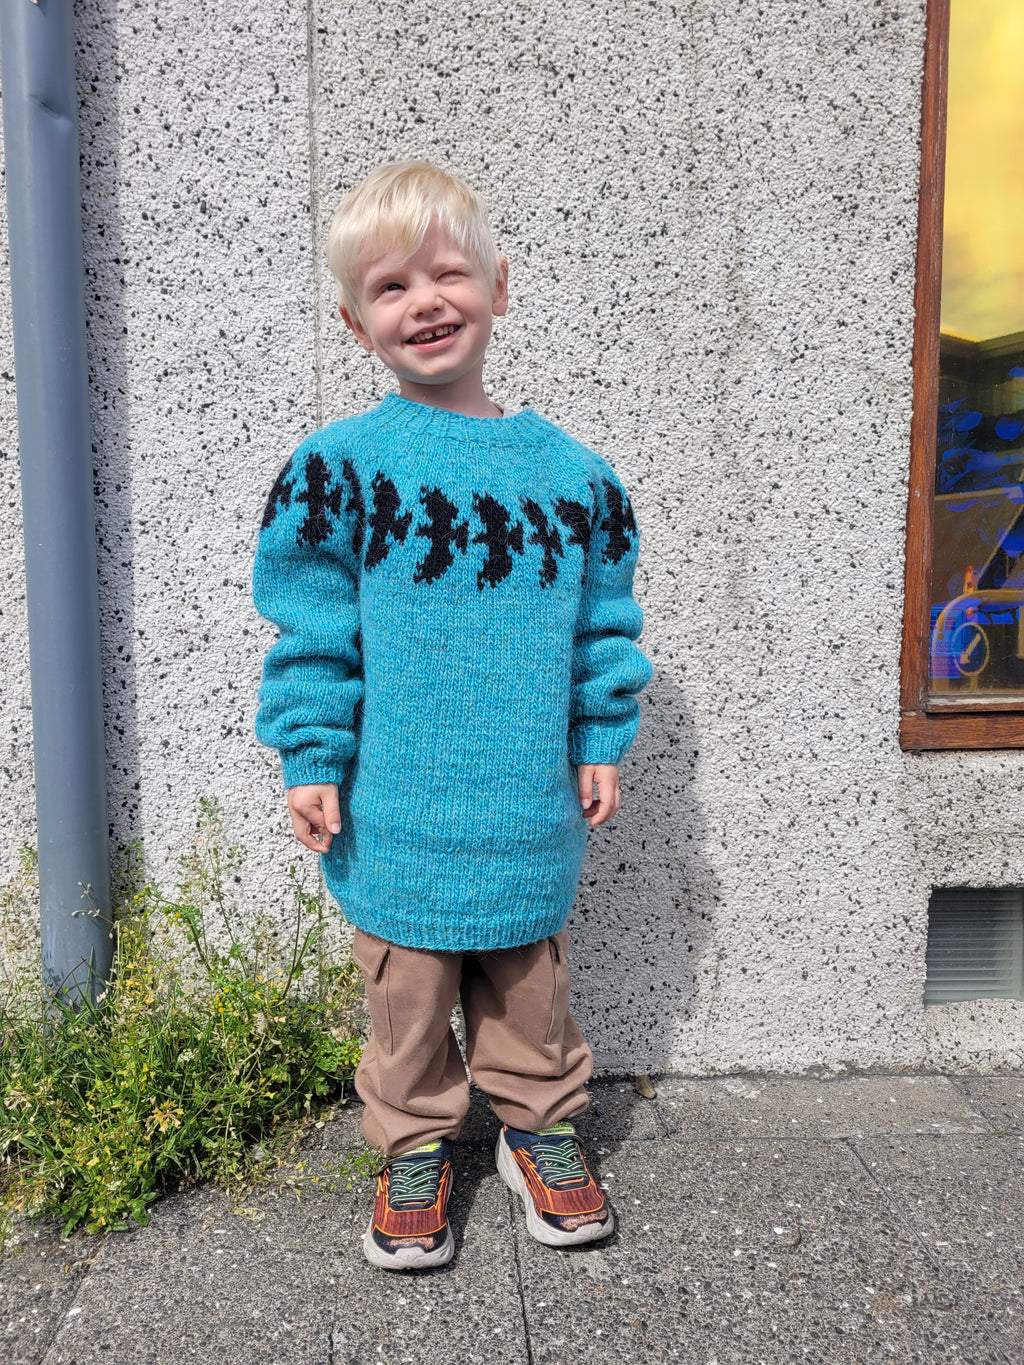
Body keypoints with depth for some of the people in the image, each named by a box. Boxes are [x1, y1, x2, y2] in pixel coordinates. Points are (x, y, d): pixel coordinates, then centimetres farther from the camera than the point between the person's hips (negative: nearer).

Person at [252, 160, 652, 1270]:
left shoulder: (565, 467, 2)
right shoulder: (341, 467, -6)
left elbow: (602, 619, 8)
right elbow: (313, 631, -3)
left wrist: (601, 741, 6)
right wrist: (312, 758, -7)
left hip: (528, 807, 2)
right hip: (396, 812, -2)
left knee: (529, 985, 19)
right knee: (409, 990, 14)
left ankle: (538, 1126, 42)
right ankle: (414, 1147, 38)